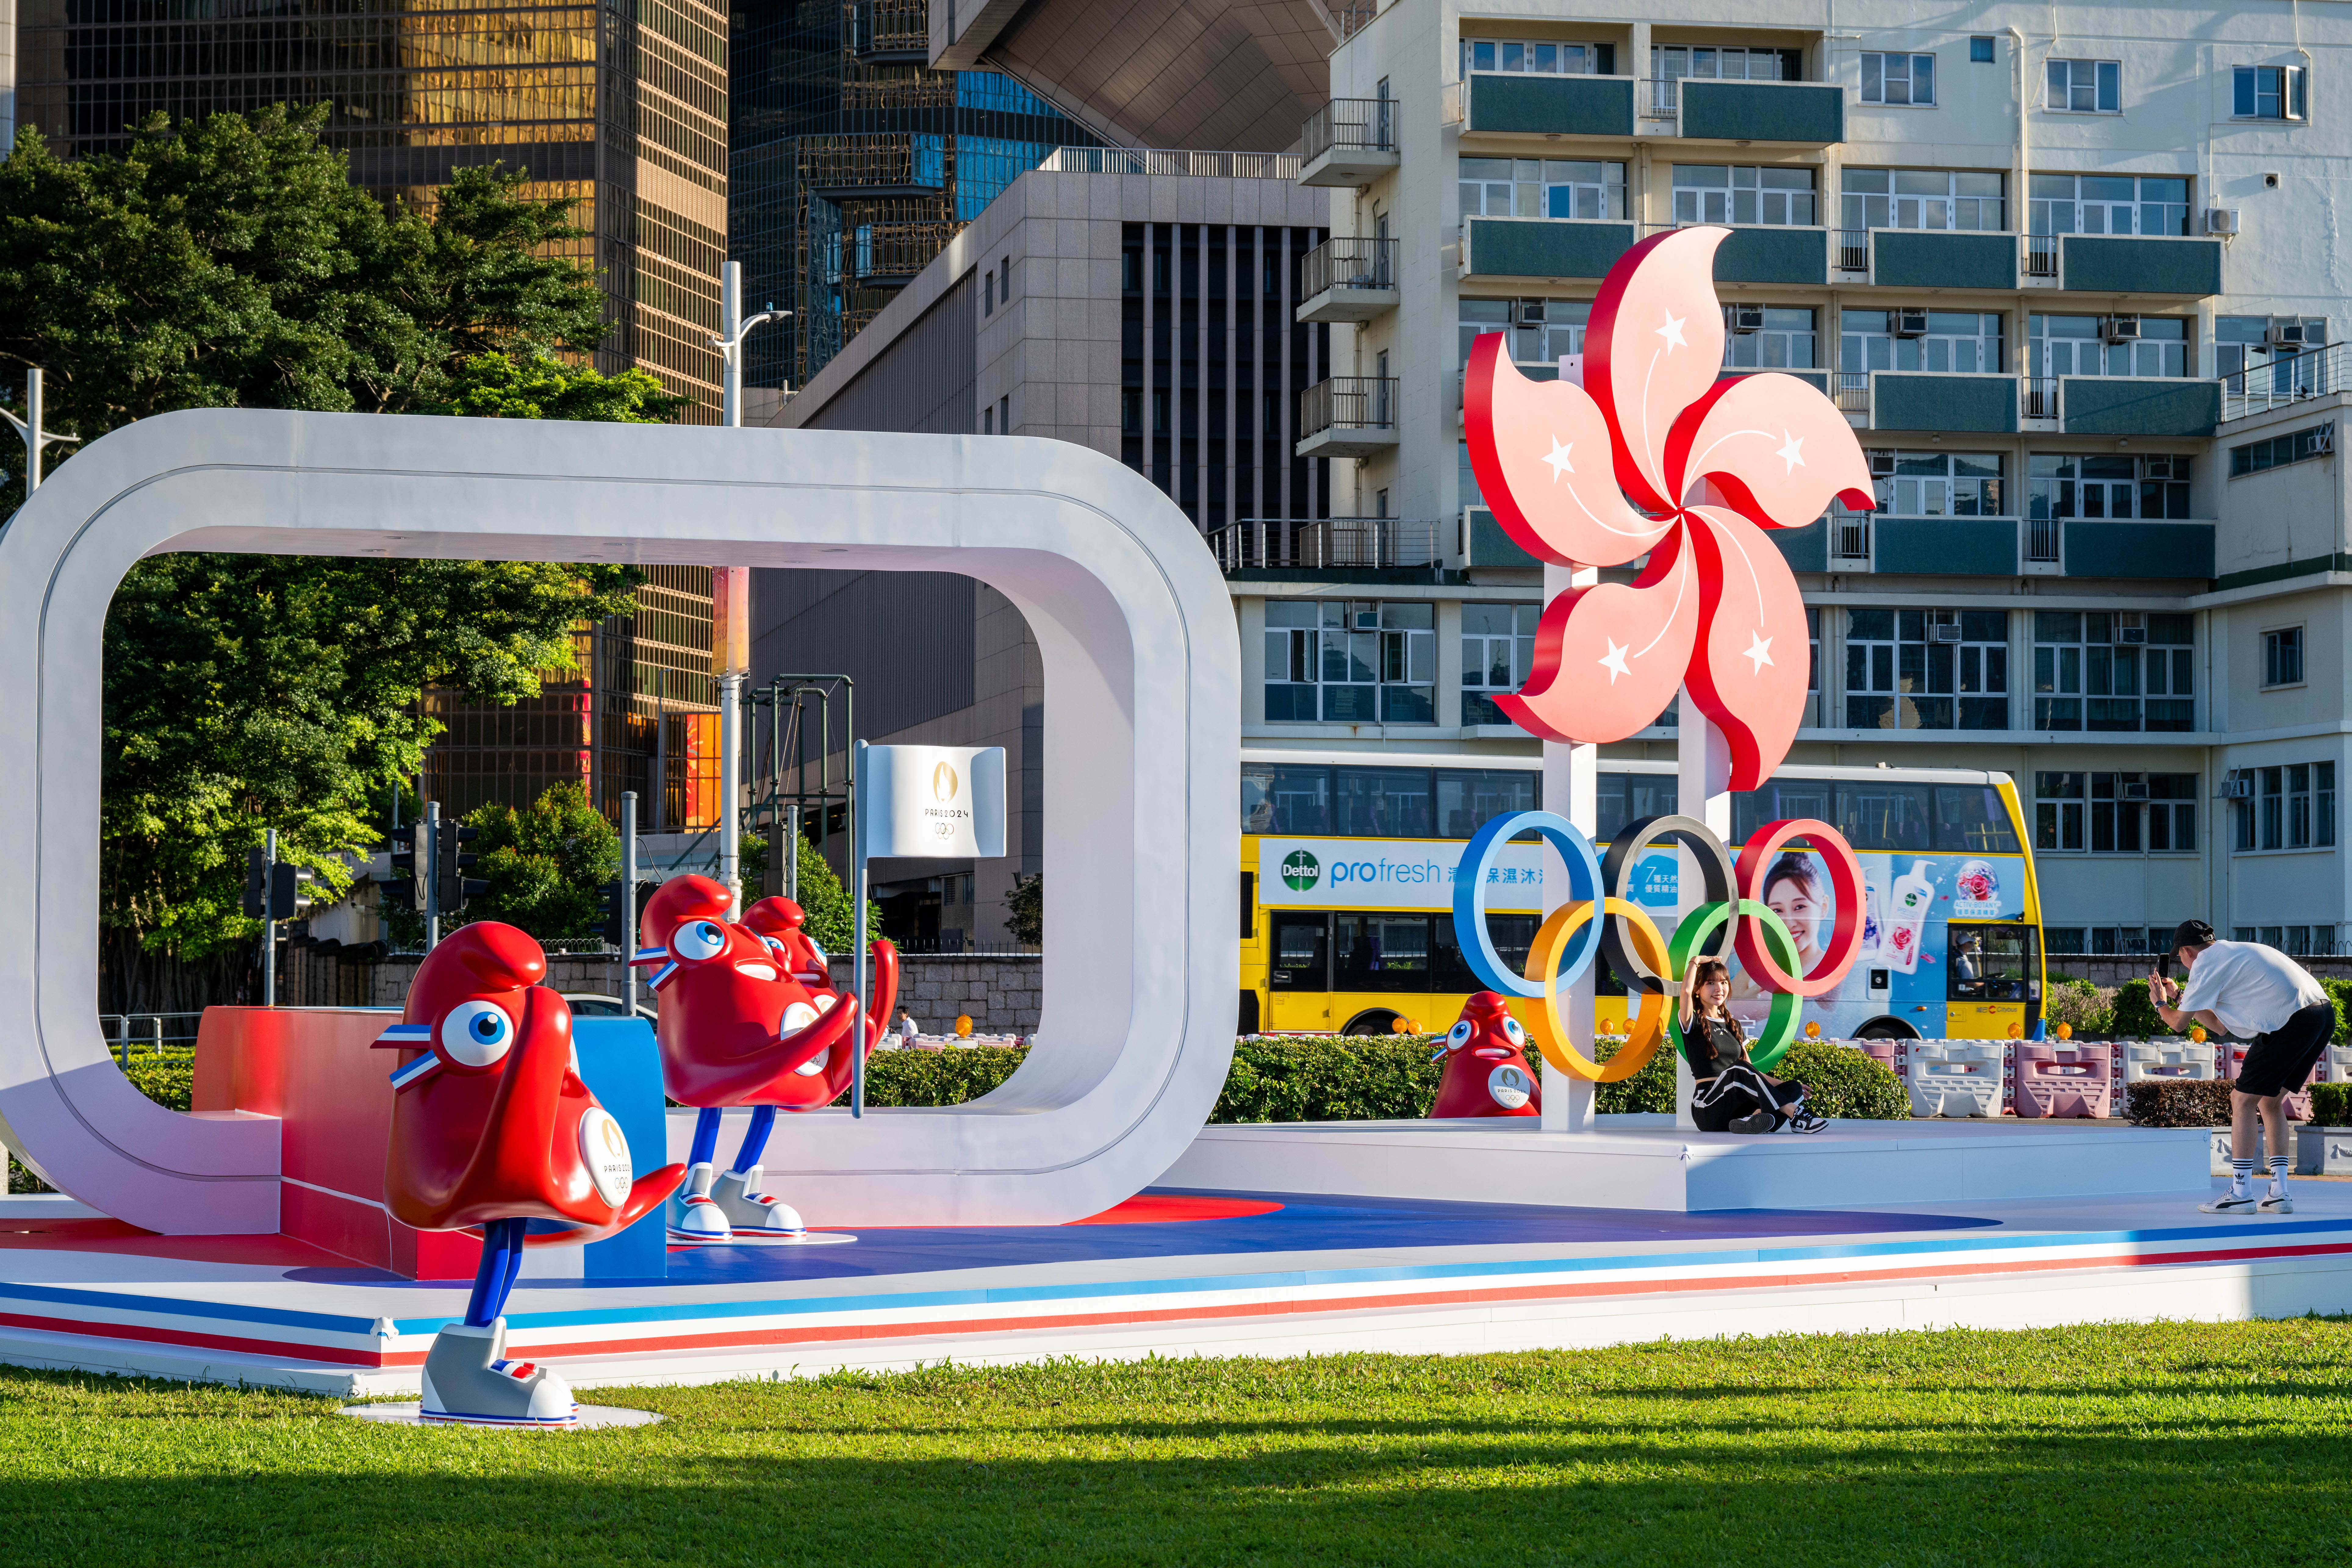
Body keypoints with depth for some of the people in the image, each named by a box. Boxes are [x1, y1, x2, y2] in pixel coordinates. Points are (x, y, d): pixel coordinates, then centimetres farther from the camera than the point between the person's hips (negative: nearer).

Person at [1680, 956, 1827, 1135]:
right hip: (1709, 1108, -7)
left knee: (1794, 1090, -13)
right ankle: (1794, 1113, -36)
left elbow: (1752, 1073, 22)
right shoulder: (1694, 1023, 3)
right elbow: (1686, 991, -18)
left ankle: (1750, 1120, -41)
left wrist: (1788, 1086, 11)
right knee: (1738, 1069, -34)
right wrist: (1696, 961, -1)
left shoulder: (1734, 1027, 23)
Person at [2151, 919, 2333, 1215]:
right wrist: (2179, 996, 38)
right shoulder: (2234, 954, 29)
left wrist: (2160, 1004, 29)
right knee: (2270, 1100, 18)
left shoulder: (2205, 964, 1)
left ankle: (2241, 1193, -2)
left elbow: (2179, 1023, 7)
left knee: (2243, 1100, -1)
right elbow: (2221, 1026, 31)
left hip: (2292, 1021, -9)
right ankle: (2278, 1194, 15)